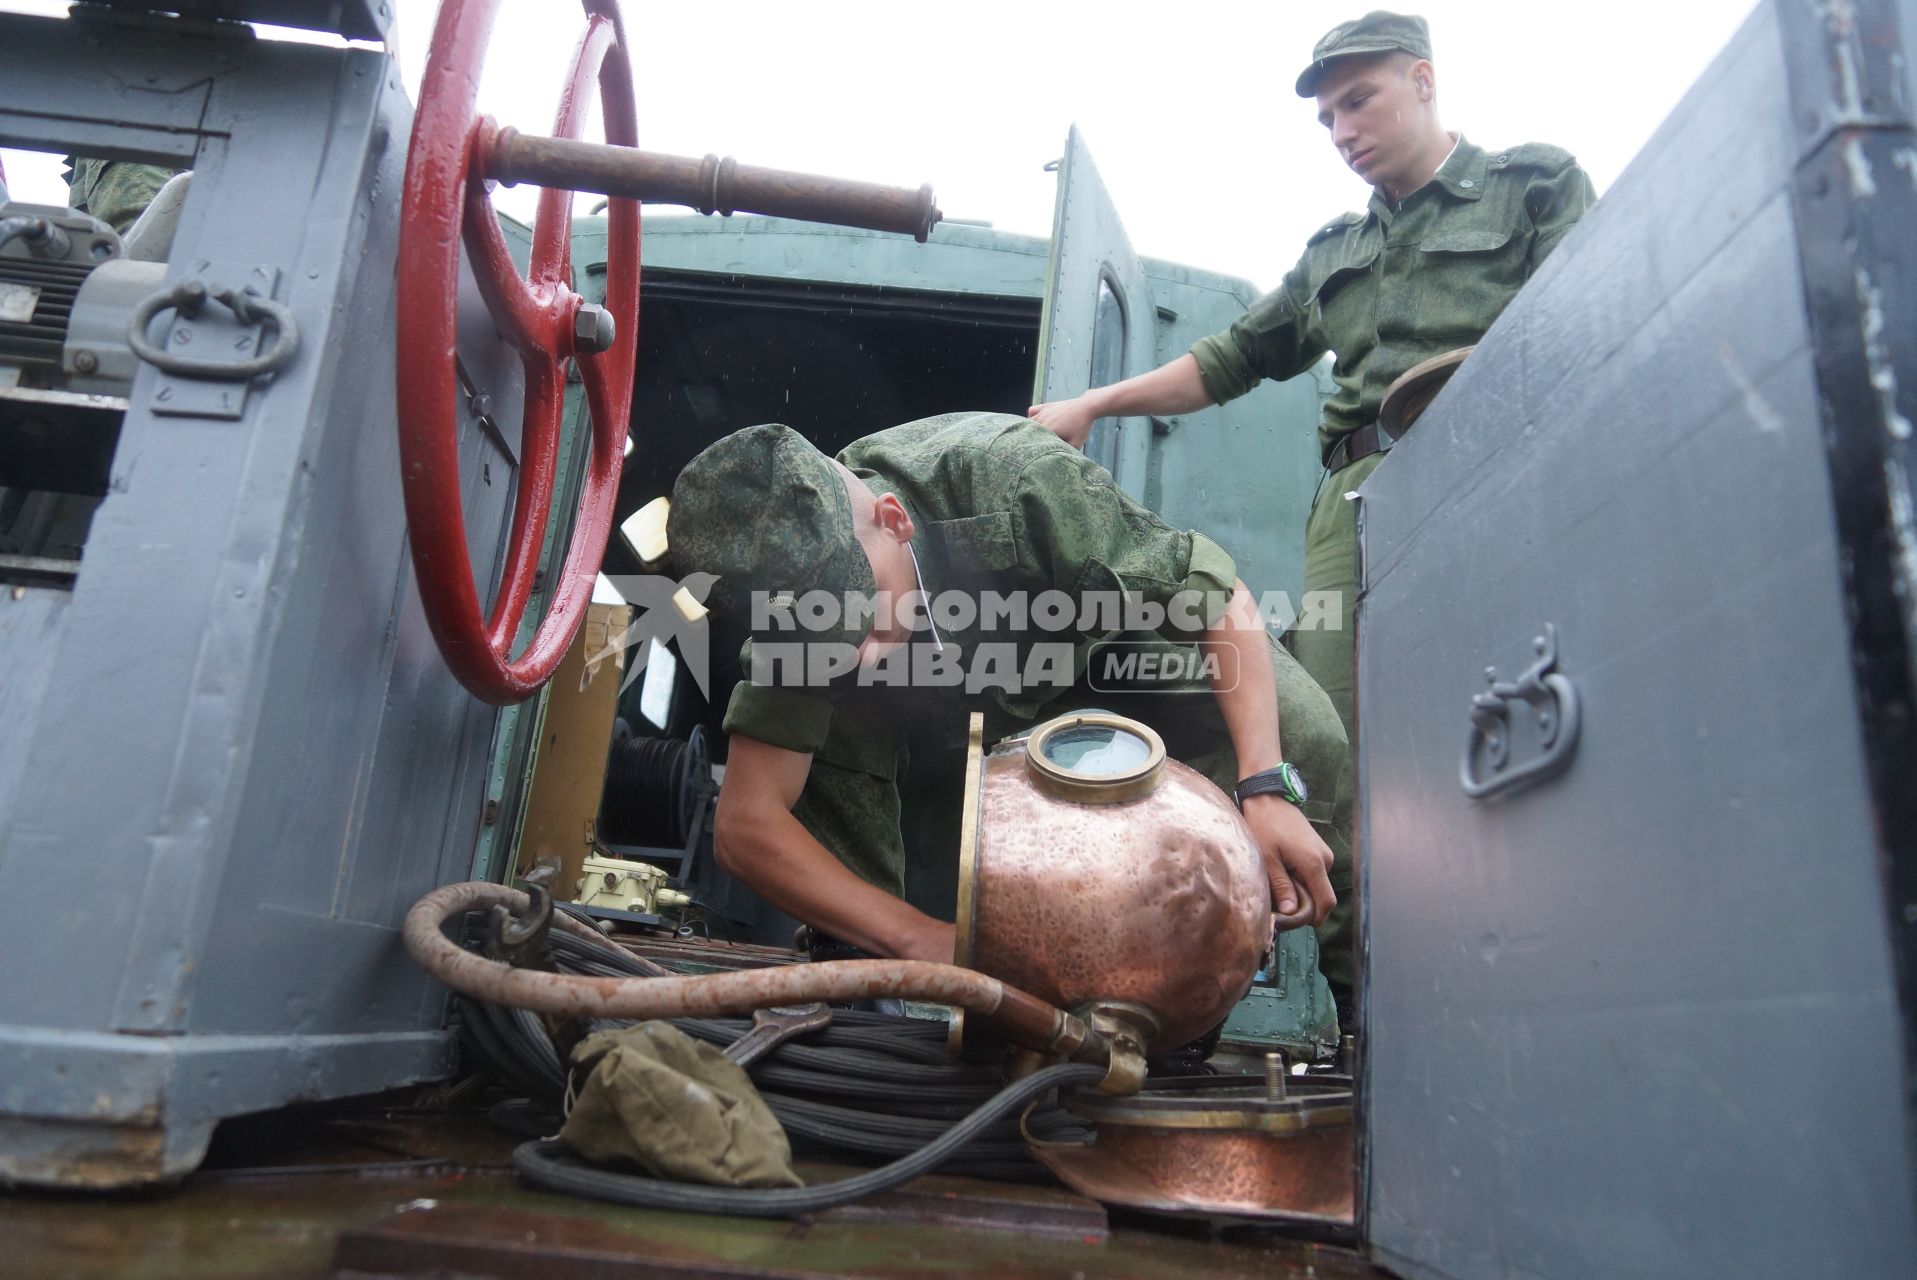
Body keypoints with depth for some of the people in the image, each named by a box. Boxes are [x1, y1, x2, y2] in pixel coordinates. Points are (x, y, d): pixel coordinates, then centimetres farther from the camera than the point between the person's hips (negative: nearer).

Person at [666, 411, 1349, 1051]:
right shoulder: (803, 592, -33)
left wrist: (1269, 792, -42)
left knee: (1301, 733, -28)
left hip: (1122, 638, -1)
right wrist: (925, 939, -42)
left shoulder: (1020, 482, -42)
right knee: (826, 744, -25)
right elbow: (746, 826, -33)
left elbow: (1225, 600, -32)